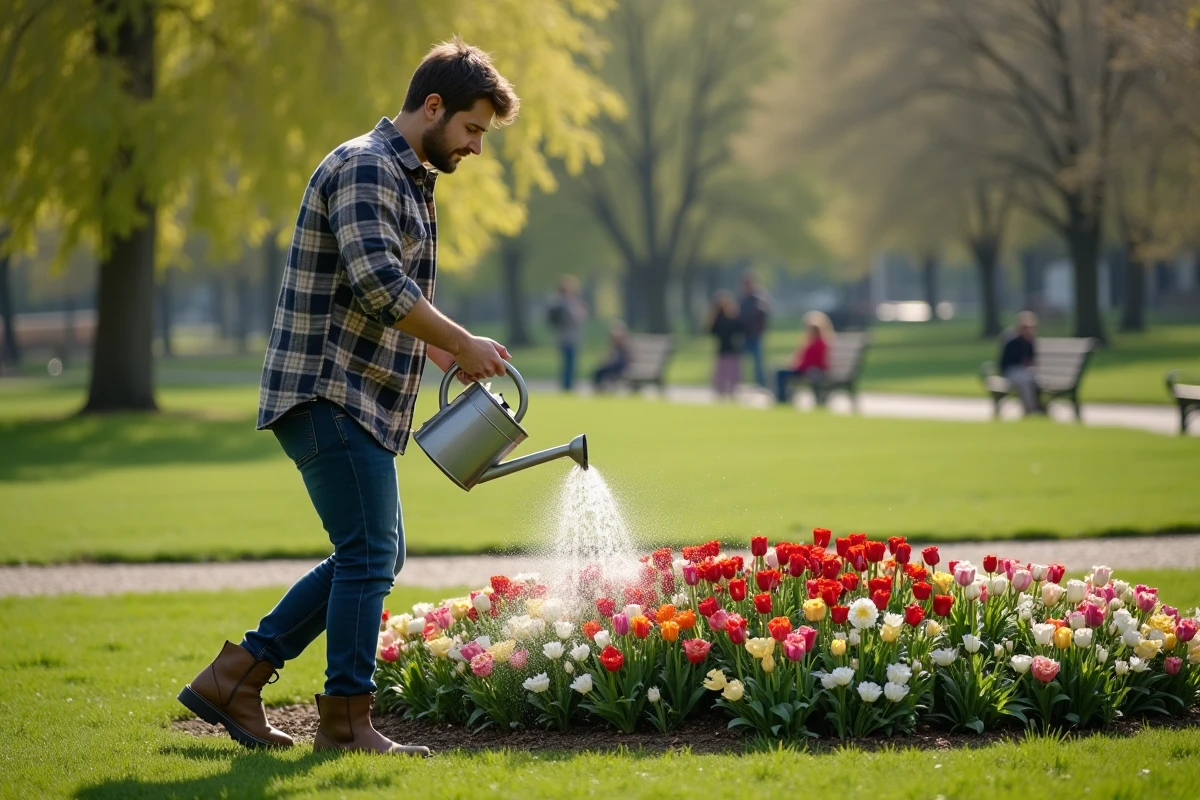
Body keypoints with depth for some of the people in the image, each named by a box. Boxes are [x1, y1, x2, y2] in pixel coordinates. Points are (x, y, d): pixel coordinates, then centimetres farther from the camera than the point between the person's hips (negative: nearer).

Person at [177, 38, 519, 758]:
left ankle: (235, 677, 15)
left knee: (375, 557, 12)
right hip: (330, 394, -11)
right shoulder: (365, 167, -13)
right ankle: (347, 719, 0)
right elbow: (376, 283, -26)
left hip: (361, 402, 11)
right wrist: (462, 345, -19)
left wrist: (449, 354, 13)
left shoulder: (408, 180, 20)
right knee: (369, 554, -8)